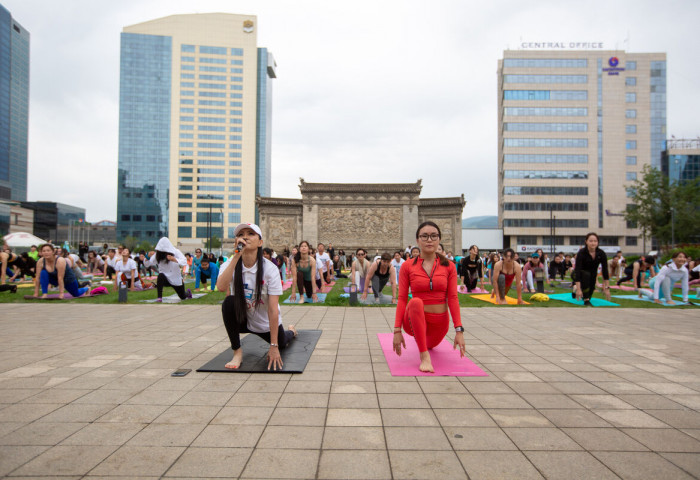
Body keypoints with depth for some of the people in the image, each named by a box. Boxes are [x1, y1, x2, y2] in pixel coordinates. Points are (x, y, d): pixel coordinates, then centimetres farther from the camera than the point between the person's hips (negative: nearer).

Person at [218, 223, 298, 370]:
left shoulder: (270, 269, -23)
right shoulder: (230, 264, -16)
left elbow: (273, 309, -24)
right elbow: (222, 287, -39)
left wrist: (274, 346, -25)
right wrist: (236, 256, -41)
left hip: (265, 322, 0)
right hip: (242, 319, 0)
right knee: (229, 302, -29)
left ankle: (291, 331, 51)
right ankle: (237, 352, -14)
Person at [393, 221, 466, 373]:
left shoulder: (448, 266, -3)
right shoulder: (407, 266, -7)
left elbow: (453, 298, -6)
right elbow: (402, 299, -8)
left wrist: (459, 330, -13)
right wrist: (397, 330, -15)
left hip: (440, 322, 3)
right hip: (415, 320, -3)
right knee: (416, 302, -35)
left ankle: (425, 344, 64)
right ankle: (424, 357, -29)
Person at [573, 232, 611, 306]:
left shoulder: (601, 254, -18)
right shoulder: (581, 253, -28)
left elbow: (605, 270, -16)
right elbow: (577, 270, -33)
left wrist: (607, 288, -20)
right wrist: (578, 289, -39)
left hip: (593, 274, 5)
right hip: (581, 274, -4)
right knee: (586, 275, -36)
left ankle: (576, 293, 37)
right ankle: (586, 300, -23)